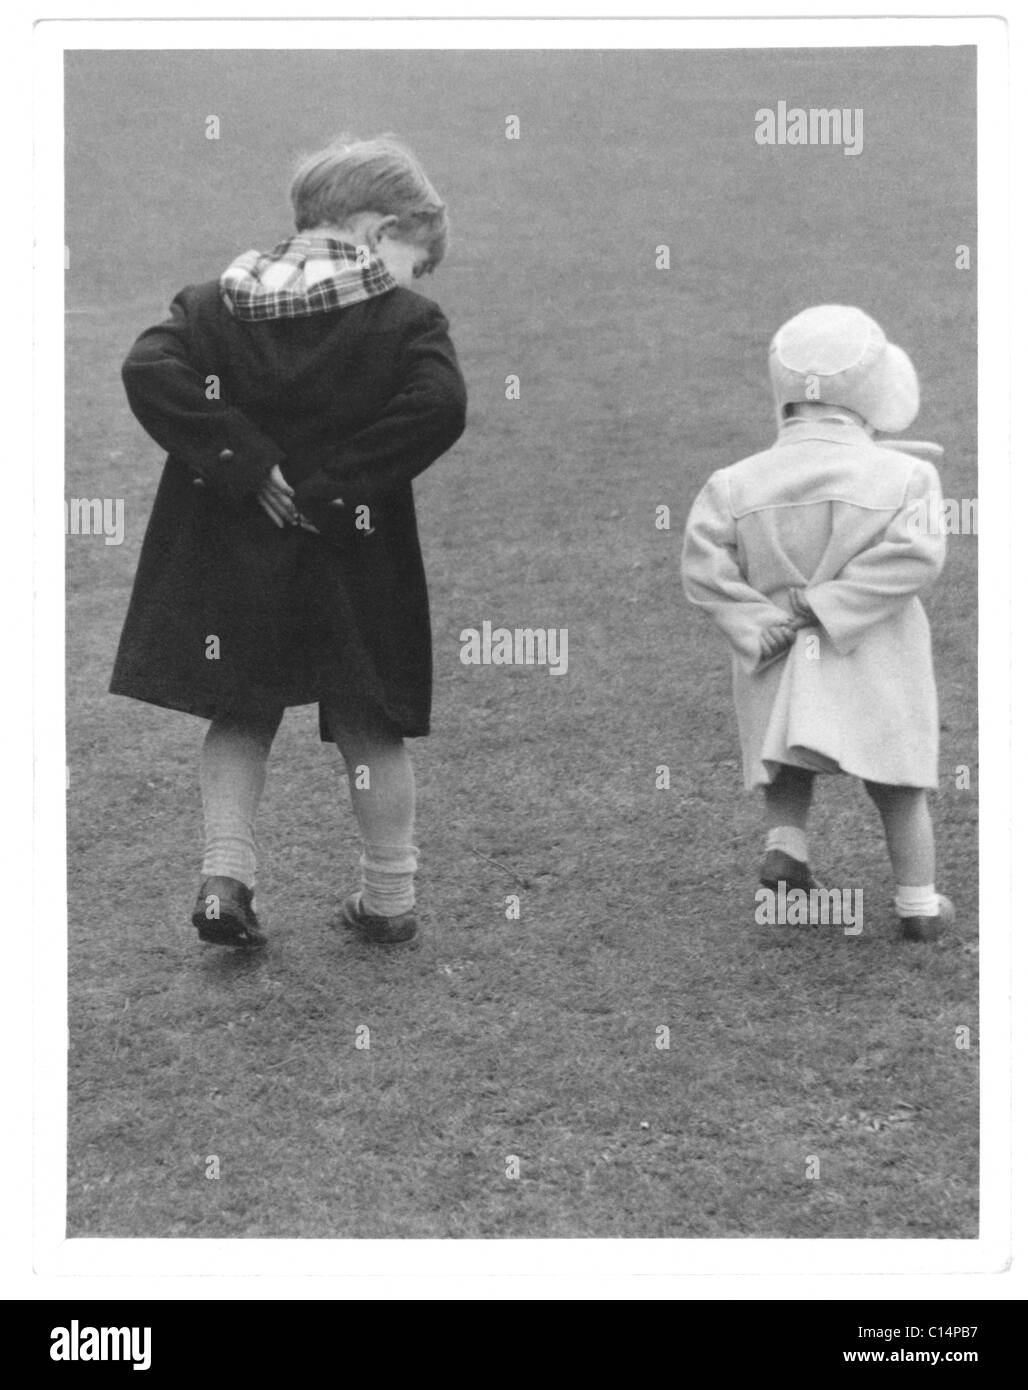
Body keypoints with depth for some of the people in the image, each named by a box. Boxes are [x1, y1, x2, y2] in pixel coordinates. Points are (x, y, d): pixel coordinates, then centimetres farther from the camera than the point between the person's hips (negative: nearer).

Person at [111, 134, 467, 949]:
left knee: (240, 719, 17)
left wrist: (242, 464, -13)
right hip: (355, 561, -2)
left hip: (236, 555, 2)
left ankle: (226, 879, 4)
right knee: (372, 729, 12)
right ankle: (389, 900, 20)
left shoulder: (217, 303, 2)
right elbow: (439, 404, -24)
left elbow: (149, 371, -13)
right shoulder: (405, 317, -7)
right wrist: (336, 486, -17)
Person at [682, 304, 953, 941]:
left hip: (779, 670, 2)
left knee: (789, 775, 20)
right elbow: (914, 555, -21)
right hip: (874, 671, -2)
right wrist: (828, 604, -19)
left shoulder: (736, 485, 0)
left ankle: (784, 843, -3)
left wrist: (765, 625, -11)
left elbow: (706, 569, -10)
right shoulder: (904, 476, -8)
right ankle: (918, 901, 19)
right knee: (900, 788, 13)